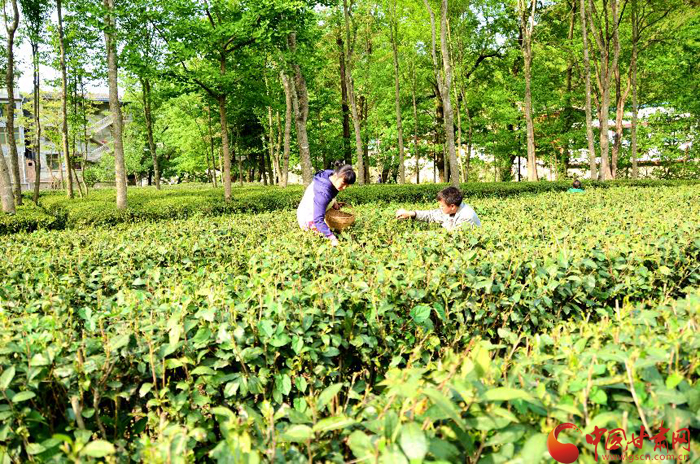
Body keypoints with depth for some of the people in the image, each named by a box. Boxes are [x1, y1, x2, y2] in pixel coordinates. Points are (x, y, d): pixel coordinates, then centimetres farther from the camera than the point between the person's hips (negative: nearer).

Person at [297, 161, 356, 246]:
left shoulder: (332, 176, -12)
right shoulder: (322, 192, -39)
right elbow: (318, 220, -43)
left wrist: (334, 202, -2)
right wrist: (332, 237, -49)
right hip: (308, 218, -9)